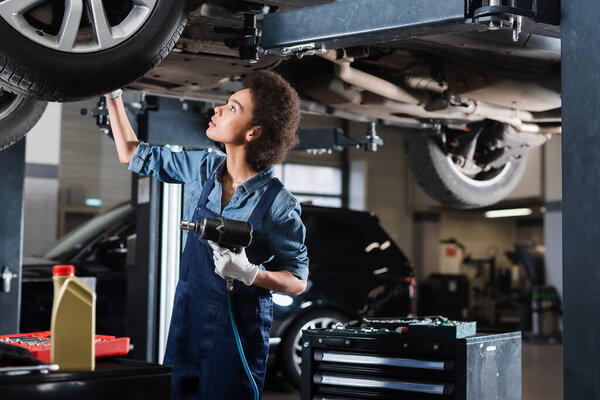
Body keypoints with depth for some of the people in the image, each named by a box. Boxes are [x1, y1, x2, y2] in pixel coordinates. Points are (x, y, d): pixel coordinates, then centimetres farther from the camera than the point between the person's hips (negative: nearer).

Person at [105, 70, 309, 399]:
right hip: (187, 320, 5)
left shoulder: (278, 204, -16)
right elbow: (134, 155, 14)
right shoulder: (203, 168, 0)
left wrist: (250, 273, -27)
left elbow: (298, 282, -9)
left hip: (237, 332, -5)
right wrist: (113, 94, 11)